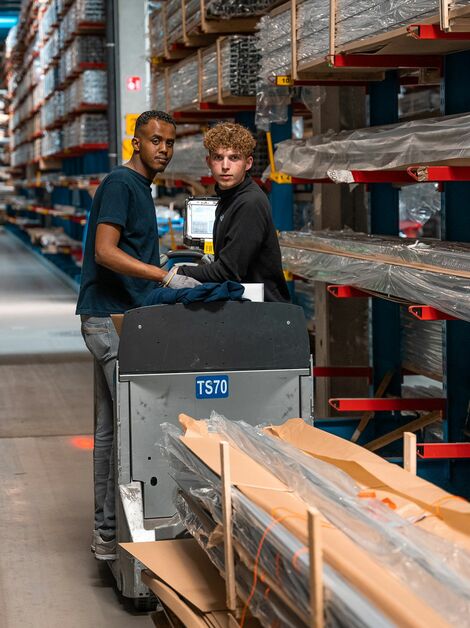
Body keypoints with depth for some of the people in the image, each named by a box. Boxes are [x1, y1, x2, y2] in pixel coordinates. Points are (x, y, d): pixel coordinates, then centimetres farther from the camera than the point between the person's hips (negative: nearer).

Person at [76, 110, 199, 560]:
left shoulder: (140, 186, 19)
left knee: (111, 427, 11)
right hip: (113, 320, -10)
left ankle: (106, 529, 17)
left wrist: (172, 275, 17)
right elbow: (106, 252, -23)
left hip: (119, 318, 10)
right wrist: (167, 278, -28)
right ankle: (113, 533, -7)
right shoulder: (120, 184, -12)